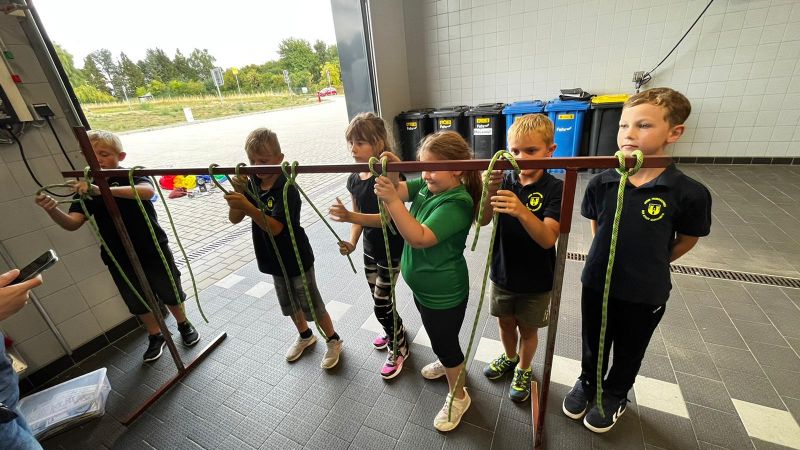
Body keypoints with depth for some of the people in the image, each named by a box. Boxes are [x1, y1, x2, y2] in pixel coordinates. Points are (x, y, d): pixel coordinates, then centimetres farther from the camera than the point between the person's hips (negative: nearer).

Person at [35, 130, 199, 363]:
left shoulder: (133, 176, -10)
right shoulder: (86, 187, 1)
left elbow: (147, 191, -35)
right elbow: (72, 223, -10)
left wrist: (101, 190, -43)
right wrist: (52, 210, -30)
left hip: (153, 249, -3)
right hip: (119, 258, 4)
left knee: (170, 293, 12)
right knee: (138, 302, 16)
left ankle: (184, 325, 37)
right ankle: (155, 336, 38)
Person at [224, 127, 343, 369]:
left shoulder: (287, 189, -23)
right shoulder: (252, 185, -3)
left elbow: (275, 228, -30)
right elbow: (234, 219, -7)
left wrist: (247, 206, -43)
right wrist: (238, 192, -23)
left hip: (297, 259, -7)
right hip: (274, 259, 7)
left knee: (312, 305, 8)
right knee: (289, 304, 24)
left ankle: (333, 340, 32)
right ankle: (305, 335, 49)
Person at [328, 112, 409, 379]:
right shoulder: (354, 179, 0)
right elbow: (358, 216, 6)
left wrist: (350, 217, -42)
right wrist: (351, 242, -10)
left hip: (391, 250, -7)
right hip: (370, 248, 7)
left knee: (381, 304, 3)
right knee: (378, 298, 23)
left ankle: (399, 348, 31)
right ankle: (394, 329, 53)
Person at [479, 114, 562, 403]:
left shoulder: (555, 188, -17)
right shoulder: (505, 181, -7)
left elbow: (548, 239, -28)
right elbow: (483, 220, -19)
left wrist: (522, 211, -46)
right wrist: (490, 189, -38)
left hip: (536, 280, -3)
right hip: (502, 273, 3)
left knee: (528, 329, 18)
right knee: (506, 322, 23)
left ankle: (523, 370, 45)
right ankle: (510, 357, 52)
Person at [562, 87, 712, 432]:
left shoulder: (689, 193, -19)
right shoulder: (601, 183, -14)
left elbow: (686, 241, -2)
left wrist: (649, 266, 6)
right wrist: (618, 260, 4)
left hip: (646, 292, -1)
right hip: (597, 283, 2)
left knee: (629, 351, 24)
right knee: (593, 343, 23)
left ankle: (615, 395, 50)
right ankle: (588, 382, 50)